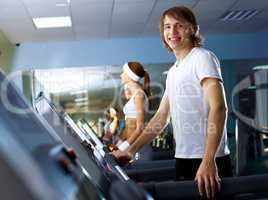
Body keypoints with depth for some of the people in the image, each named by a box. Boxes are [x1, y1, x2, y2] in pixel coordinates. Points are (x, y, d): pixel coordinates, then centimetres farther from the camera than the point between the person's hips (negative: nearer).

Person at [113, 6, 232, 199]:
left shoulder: (202, 57, -6)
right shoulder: (172, 72, 17)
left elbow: (218, 107, -18)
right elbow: (161, 118, 21)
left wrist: (208, 161, -28)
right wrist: (131, 151, 16)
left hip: (209, 161, -7)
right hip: (183, 159, 7)